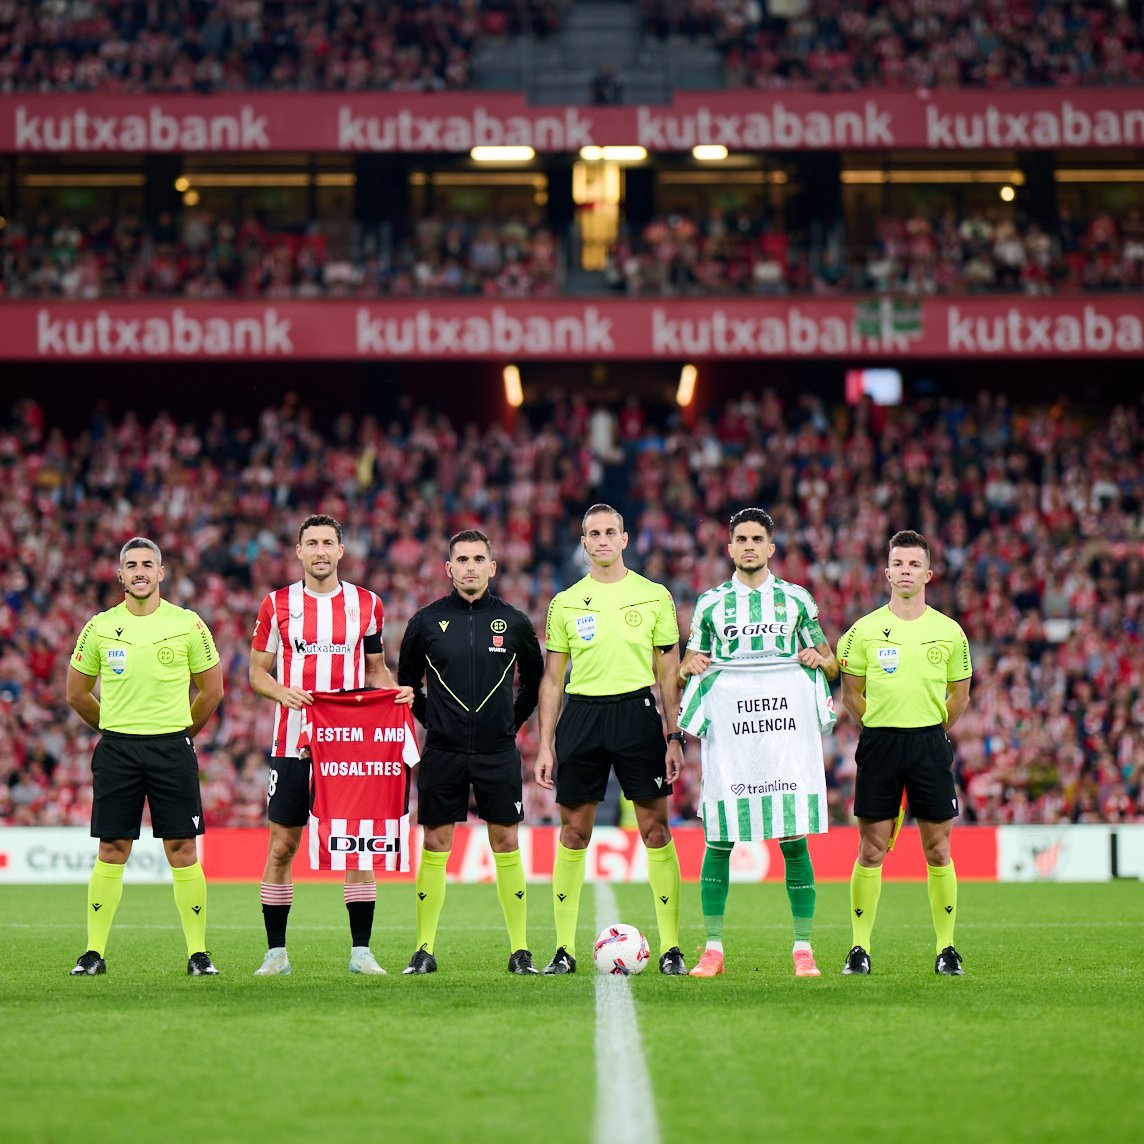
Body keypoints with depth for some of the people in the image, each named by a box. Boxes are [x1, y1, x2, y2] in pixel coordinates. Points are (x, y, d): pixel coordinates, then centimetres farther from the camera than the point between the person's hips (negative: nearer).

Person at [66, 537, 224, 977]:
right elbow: (77, 694, 14)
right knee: (111, 850, 1)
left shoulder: (188, 624, 1)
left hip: (172, 747, -1)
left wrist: (180, 731, 11)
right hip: (116, 750, 1)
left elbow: (212, 690, 10)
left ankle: (198, 953, 3)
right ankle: (94, 952, 6)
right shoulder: (100, 627, 4)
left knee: (182, 849, -3)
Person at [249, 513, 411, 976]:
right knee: (282, 846, 1)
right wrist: (281, 692, -13)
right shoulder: (277, 604, 5)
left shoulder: (367, 604, 8)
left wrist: (396, 691, -4)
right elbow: (257, 670, 8)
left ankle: (361, 951, 5)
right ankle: (276, 952, 8)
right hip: (293, 742, -1)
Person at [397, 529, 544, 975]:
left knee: (506, 845, 1)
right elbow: (407, 681, 15)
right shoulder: (427, 621, 2)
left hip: (498, 752, 0)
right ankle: (425, 950, 6)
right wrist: (431, 720, 8)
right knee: (434, 846, 1)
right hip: (443, 753, 0)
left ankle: (520, 950, 5)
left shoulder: (513, 621, 3)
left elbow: (535, 680, 17)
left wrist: (513, 722, 10)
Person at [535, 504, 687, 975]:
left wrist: (674, 737, 0)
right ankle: (564, 949, 8)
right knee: (573, 832, 2)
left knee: (656, 830, -4)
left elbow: (669, 672, 7)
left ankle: (671, 948, 1)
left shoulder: (654, 596, 5)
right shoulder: (565, 603, 9)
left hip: (636, 711, -1)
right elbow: (552, 678, 11)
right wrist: (545, 745, 5)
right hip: (581, 713, 1)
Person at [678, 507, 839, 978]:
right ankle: (713, 949, 3)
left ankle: (803, 949, 1)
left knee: (794, 838, -4)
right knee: (719, 839, -4)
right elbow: (686, 669, 16)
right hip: (728, 731, 0)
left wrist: (819, 659, -5)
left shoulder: (796, 598, 13)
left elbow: (832, 666, 17)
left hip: (787, 729, 0)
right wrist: (690, 665, -6)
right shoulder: (711, 603, 13)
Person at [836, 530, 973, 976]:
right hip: (878, 743, -1)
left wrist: (931, 732, 9)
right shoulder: (864, 630, 2)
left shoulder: (949, 631, 4)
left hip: (930, 743, 1)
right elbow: (851, 694, 9)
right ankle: (859, 948, 5)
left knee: (938, 850, 1)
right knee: (871, 850, -1)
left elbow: (960, 696, 13)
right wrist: (880, 728, 4)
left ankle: (946, 948, 9)